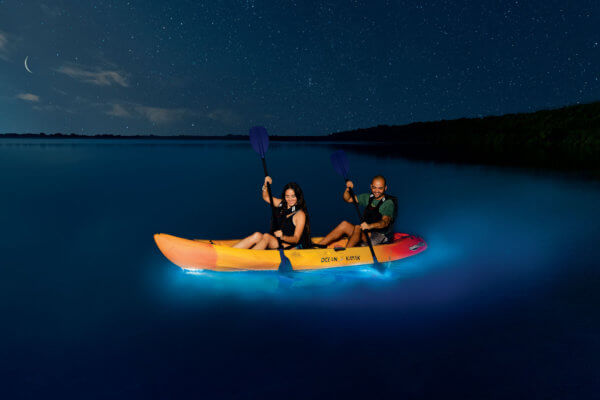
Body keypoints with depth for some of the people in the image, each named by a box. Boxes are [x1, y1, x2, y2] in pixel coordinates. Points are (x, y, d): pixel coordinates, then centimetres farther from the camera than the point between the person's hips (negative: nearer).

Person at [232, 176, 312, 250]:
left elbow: (296, 239, -14)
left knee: (266, 236, -28)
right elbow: (266, 197, 20)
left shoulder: (300, 214, -10)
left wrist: (282, 237, -32)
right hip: (278, 242, 6)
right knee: (257, 235, -19)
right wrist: (265, 185, 2)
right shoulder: (282, 204, 9)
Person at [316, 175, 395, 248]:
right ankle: (318, 246, -16)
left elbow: (385, 222, -28)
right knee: (344, 224, -13)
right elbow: (348, 199, 15)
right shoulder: (368, 197, 9)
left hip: (381, 237, -7)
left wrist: (370, 226, -47)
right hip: (366, 234, 7)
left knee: (358, 228, -31)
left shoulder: (388, 203, -12)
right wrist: (347, 189, -6)